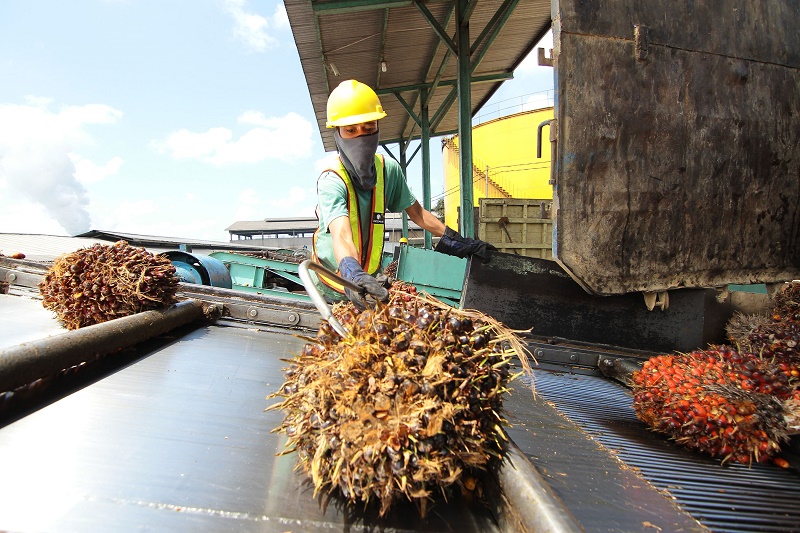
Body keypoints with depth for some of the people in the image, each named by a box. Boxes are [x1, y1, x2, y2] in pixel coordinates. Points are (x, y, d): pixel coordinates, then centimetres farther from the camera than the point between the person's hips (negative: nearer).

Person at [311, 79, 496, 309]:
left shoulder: (389, 169, -7)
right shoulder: (331, 181, -24)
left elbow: (416, 212, 5)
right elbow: (341, 236, -41)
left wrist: (456, 241, 5)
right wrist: (353, 274, -60)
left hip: (370, 278, 4)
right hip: (334, 282, -4)